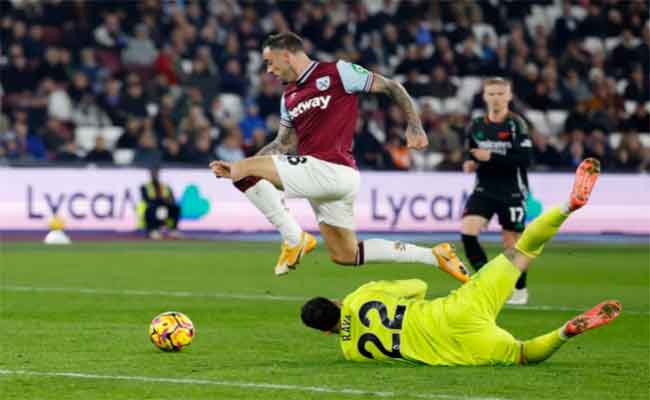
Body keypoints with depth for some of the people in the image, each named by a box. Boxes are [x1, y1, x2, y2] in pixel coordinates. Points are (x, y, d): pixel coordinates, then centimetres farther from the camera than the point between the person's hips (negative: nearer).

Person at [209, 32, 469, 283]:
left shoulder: (337, 73, -3)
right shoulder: (289, 97, 20)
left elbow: (391, 88, 1)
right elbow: (284, 144, 22)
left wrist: (414, 127, -6)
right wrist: (236, 167, 12)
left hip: (332, 170, -9)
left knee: (246, 172, -16)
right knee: (345, 256, 12)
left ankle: (294, 239, -7)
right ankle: (434, 256, 18)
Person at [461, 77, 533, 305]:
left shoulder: (516, 124, -8)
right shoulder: (476, 126, 7)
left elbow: (525, 158, -18)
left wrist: (491, 157, -23)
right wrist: (470, 163, -4)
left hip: (512, 192, -4)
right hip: (484, 190, 4)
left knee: (512, 244, 2)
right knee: (467, 231, -17)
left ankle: (520, 290, 24)